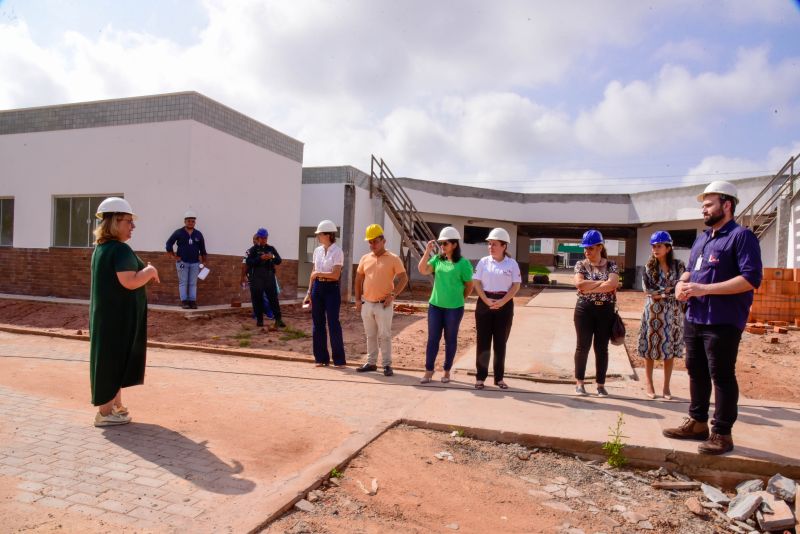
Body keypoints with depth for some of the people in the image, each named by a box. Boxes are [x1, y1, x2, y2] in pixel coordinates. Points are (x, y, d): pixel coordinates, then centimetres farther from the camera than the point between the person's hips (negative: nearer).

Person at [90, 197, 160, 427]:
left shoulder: (100, 248, 12)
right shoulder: (121, 249, -19)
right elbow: (129, 282, -28)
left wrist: (145, 274, 13)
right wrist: (150, 270, -12)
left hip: (106, 314, 10)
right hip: (120, 316, -10)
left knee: (112, 358, 18)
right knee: (115, 359, 0)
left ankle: (116, 405, 31)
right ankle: (105, 412, 10)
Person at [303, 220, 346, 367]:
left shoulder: (337, 251, -9)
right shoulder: (317, 250, 10)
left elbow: (336, 275, -16)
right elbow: (313, 273, 14)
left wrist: (318, 274, -8)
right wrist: (309, 292, 12)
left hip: (331, 288, -6)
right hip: (317, 288, 6)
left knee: (333, 323, -4)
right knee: (318, 323, 7)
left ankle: (339, 359, 5)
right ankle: (321, 358, 17)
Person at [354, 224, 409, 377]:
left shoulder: (393, 259, -5)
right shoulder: (365, 258, 8)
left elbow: (404, 279, -6)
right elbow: (358, 279, 16)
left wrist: (392, 295, -14)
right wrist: (358, 299, 10)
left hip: (384, 305, -5)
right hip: (367, 304, 5)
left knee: (384, 335, -1)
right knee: (370, 335, 13)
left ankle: (387, 365, 7)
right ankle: (371, 363, 22)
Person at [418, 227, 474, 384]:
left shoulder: (463, 263, -9)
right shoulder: (437, 259, 4)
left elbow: (469, 285, -1)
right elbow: (422, 270, -7)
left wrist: (459, 299, 6)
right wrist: (427, 251, -12)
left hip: (454, 308, -3)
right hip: (435, 305, 4)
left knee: (450, 340, 9)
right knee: (432, 338, 6)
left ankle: (447, 371, 22)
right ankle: (429, 371, 15)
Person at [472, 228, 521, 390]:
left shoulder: (512, 264, 0)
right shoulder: (483, 261, 2)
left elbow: (516, 286, -3)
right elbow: (476, 283, -1)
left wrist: (502, 302, -15)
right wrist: (486, 300, -14)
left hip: (505, 305, 0)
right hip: (485, 303, 0)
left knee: (500, 342, 7)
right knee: (483, 341, 3)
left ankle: (499, 377, 17)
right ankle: (480, 377, 11)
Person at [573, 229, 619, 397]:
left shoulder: (611, 265, 1)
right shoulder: (581, 264, 1)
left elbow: (612, 284, -16)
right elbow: (579, 284, -16)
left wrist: (589, 288, -16)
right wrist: (602, 282, -14)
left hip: (605, 311, 0)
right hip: (585, 309, 0)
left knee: (602, 348, 7)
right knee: (583, 346, 4)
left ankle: (601, 384, 17)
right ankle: (579, 383, 15)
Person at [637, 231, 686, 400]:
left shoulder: (679, 266, 2)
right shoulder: (649, 267, 2)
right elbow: (647, 291, -6)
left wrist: (659, 293, -10)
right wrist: (670, 291, -10)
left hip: (673, 313, 0)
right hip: (653, 312, 0)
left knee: (670, 349, 4)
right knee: (649, 348, 1)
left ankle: (666, 387, 15)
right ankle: (649, 386, 12)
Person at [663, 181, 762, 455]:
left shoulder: (741, 236, -9)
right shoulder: (701, 239, 16)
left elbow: (751, 278, -19)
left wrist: (704, 289, -22)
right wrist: (682, 283, 3)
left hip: (722, 322, -8)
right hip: (694, 318, 8)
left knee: (722, 377, 1)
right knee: (696, 372, 15)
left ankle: (722, 434, 12)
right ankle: (697, 422, 29)